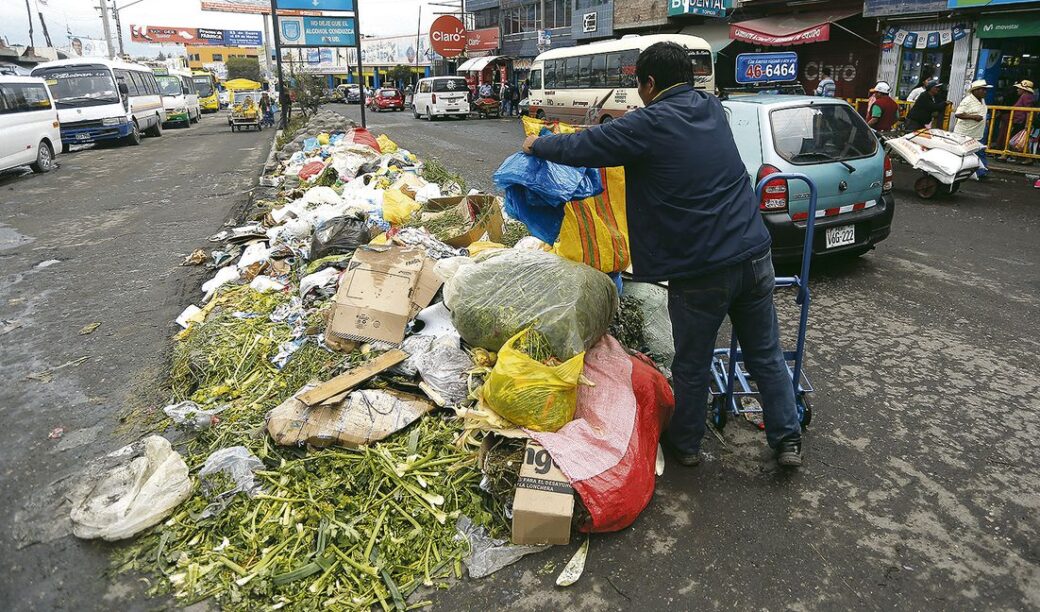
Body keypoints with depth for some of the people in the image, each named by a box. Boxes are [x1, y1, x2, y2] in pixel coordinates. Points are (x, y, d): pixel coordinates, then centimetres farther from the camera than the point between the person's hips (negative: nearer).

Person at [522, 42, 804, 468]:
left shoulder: (649, 124, -9)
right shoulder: (712, 108, 11)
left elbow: (583, 147, -3)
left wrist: (538, 145, 14)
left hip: (701, 269, -6)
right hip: (754, 254, 6)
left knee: (692, 367, 13)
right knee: (766, 355, 19)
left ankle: (685, 444, 32)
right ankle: (788, 441, 29)